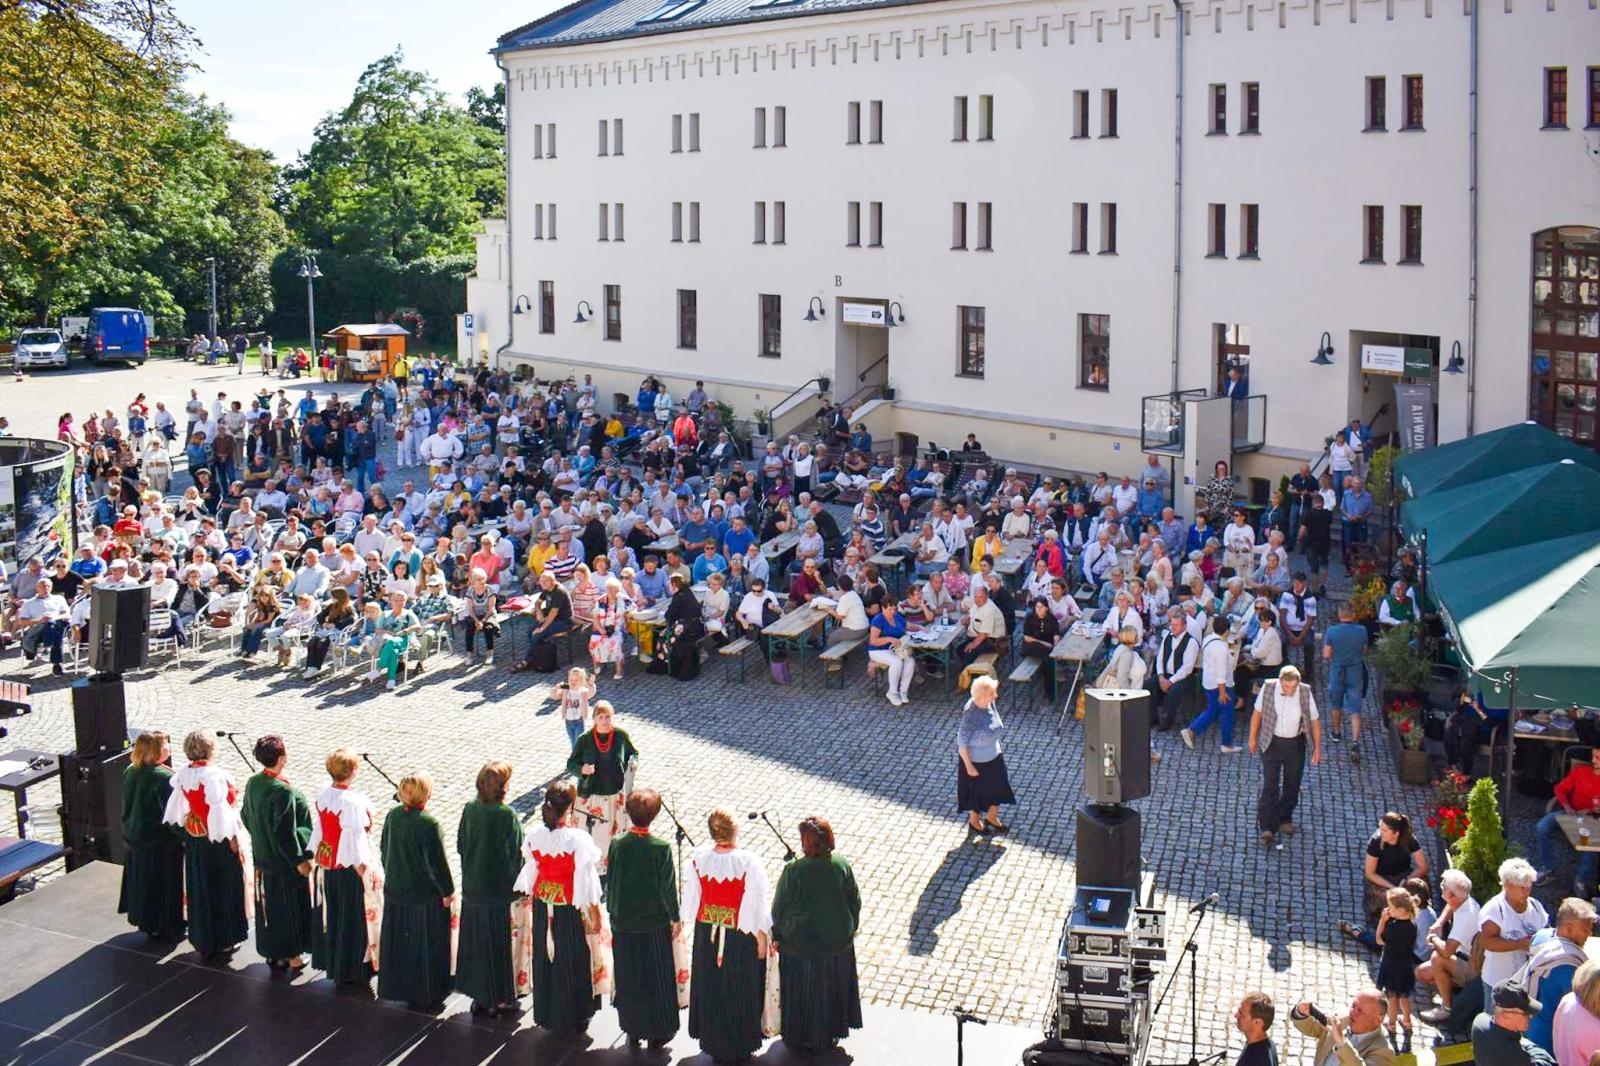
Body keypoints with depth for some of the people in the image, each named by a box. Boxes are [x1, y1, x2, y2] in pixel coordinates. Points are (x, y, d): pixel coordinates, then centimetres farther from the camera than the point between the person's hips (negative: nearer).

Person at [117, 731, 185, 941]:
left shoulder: (130, 772, -2)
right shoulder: (163, 778, -25)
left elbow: (127, 807, 9)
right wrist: (185, 837, -13)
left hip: (135, 838, 8)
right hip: (161, 845, -7)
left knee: (142, 881, 20)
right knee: (164, 883, 7)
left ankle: (145, 922, 33)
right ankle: (167, 928, 17)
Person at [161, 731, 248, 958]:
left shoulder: (182, 775, -2)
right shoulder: (213, 775, -23)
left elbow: (177, 806, 8)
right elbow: (220, 808, -22)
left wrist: (184, 827, 22)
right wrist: (232, 837, -15)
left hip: (193, 837, 7)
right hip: (217, 837, -6)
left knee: (199, 887, 15)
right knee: (222, 886, 7)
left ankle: (201, 938, 24)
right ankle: (222, 940, 14)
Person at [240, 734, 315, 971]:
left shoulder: (252, 783, -3)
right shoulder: (283, 792, -27)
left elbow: (246, 817, 10)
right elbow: (285, 833, -25)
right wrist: (299, 860, -15)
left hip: (262, 857, 8)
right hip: (285, 862, -8)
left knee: (268, 905, 18)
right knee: (291, 906, 8)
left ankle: (272, 953, 29)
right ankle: (291, 955, 18)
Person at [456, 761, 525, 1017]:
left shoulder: (470, 809, -5)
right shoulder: (507, 815, -20)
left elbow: (460, 845, 5)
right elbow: (515, 856, -17)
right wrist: (517, 885, -2)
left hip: (471, 889, 5)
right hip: (499, 890, -5)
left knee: (474, 943, 17)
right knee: (498, 945, 9)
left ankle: (477, 996, 27)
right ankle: (497, 1000, 17)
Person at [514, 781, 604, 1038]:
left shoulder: (535, 835, -11)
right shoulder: (577, 840, -25)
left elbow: (530, 871, 2)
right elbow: (586, 881, -18)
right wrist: (595, 915, -6)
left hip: (542, 904, 4)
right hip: (569, 908, -4)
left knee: (544, 956, 21)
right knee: (571, 962, 13)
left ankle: (546, 1014, 36)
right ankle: (572, 1020, 27)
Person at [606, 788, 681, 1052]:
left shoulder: (617, 844, -10)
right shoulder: (661, 848, -17)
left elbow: (610, 882, -1)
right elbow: (668, 887, -12)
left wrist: (612, 913, 13)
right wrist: (675, 918, 1)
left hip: (623, 924, 2)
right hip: (655, 924, -2)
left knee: (628, 979, 16)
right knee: (657, 979, 12)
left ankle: (632, 1032, 25)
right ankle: (657, 1034, 19)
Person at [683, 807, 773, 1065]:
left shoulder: (699, 857, -13)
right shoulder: (747, 862, -24)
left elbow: (691, 897, 0)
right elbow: (756, 905, -16)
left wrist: (690, 922, 17)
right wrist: (762, 938, -3)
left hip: (706, 934, 3)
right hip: (740, 936, -3)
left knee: (709, 988, 19)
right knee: (739, 992, 14)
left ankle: (712, 1043, 32)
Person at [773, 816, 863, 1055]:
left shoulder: (793, 871, -22)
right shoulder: (843, 867, -14)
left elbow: (779, 908, -12)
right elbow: (855, 903, -3)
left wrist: (776, 936, 2)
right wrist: (850, 930, 13)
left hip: (800, 944, -2)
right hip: (838, 943, 2)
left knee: (802, 992, 17)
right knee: (832, 989, 23)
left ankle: (801, 1039, 31)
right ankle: (830, 1034, 37)